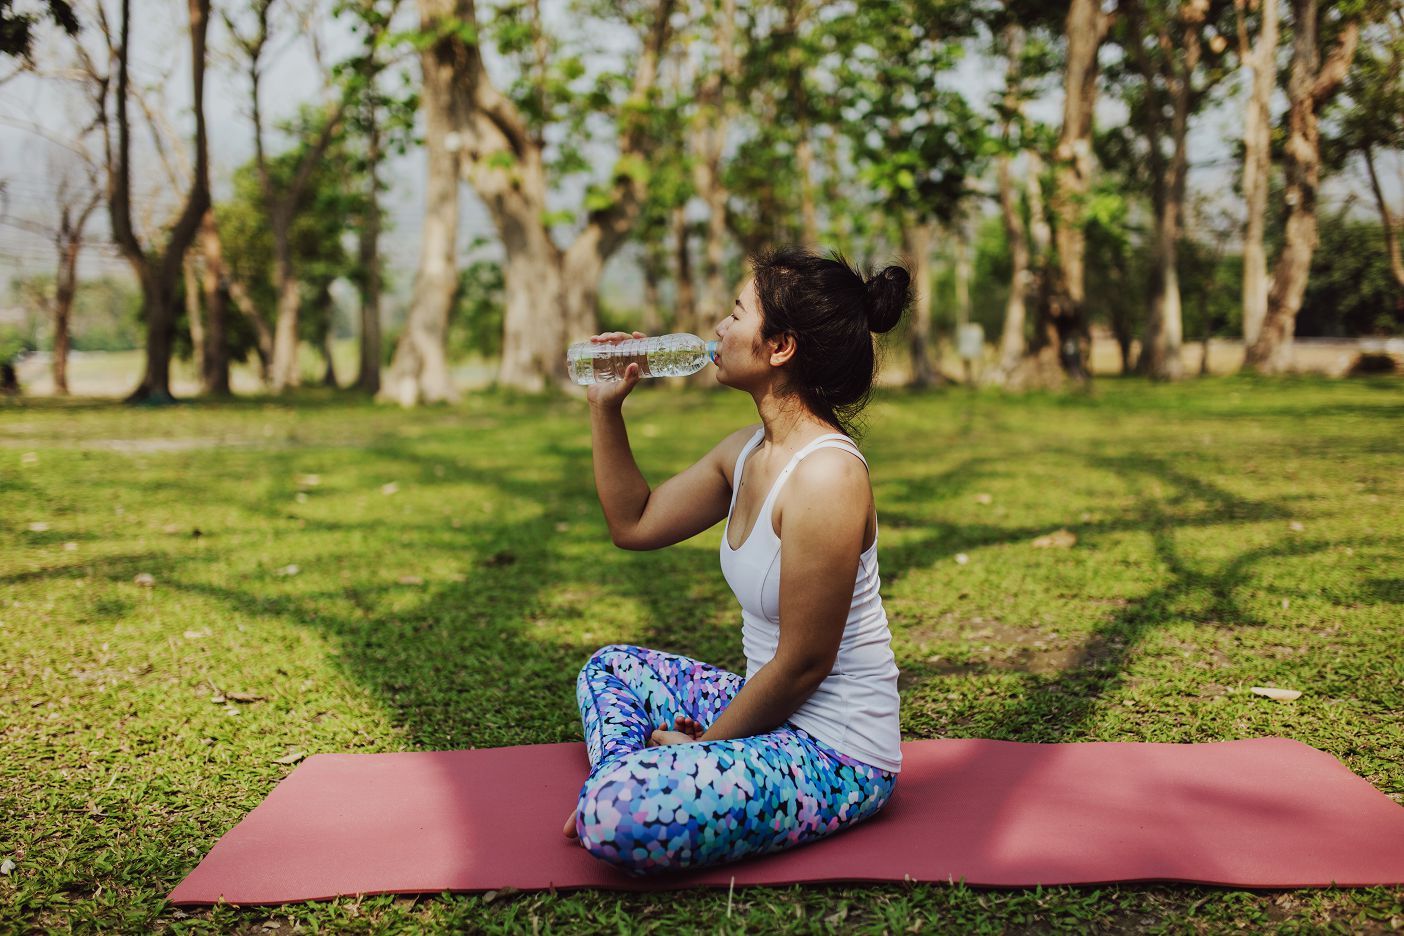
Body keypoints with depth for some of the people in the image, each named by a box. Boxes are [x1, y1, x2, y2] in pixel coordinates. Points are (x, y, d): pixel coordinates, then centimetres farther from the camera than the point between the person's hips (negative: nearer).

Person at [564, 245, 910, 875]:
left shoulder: (824, 475, -25)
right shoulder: (747, 451, 5)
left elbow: (801, 664, -22)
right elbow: (634, 523, 16)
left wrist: (704, 742, -9)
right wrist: (605, 406, 9)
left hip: (836, 754, -10)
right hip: (775, 713, 10)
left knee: (616, 814, -30)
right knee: (610, 668, 24)